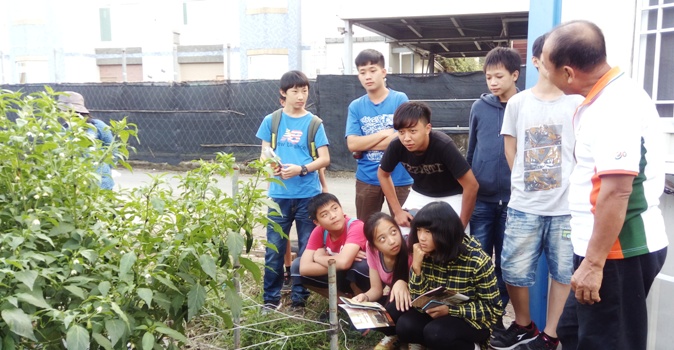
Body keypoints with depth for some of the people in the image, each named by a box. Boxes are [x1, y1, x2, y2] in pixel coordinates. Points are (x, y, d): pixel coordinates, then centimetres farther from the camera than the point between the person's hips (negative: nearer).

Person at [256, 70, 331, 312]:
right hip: (279, 195, 1)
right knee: (274, 249, 4)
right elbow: (264, 154, 9)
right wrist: (270, 165, -13)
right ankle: (271, 298, 19)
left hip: (308, 195, 0)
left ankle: (300, 297, 22)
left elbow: (325, 159, -1)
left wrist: (301, 169, -17)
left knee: (307, 249, 7)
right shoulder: (271, 121, 4)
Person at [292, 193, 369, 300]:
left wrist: (319, 257, -23)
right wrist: (336, 264, -31)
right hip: (339, 277, 5)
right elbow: (304, 268, -23)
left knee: (359, 265, -38)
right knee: (297, 266, -12)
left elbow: (344, 262, -42)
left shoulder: (356, 226, -28)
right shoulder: (319, 232, -13)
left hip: (365, 279, -5)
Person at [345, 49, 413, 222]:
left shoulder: (400, 99, -4)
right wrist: (385, 133, -13)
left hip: (399, 178, -2)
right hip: (366, 179, 3)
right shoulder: (355, 106, 3)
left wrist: (365, 144, -9)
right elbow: (352, 144, -7)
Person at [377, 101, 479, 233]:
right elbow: (383, 175, -4)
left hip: (450, 197, -3)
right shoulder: (396, 146, -24)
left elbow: (471, 185, -27)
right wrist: (397, 211, -7)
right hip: (420, 195, 3)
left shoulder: (443, 145, -34)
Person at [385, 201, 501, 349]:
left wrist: (450, 309, -27)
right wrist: (416, 266, -26)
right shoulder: (425, 253, -11)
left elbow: (493, 308, -15)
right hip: (437, 314, 4)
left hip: (473, 320, -4)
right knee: (405, 326, -21)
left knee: (435, 332, -30)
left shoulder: (477, 260, -22)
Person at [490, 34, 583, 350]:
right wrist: (526, 183, 6)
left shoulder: (578, 104, 0)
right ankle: (523, 325, 28)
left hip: (566, 205, -1)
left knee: (563, 271, 8)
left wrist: (571, 187, -2)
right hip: (524, 205, 1)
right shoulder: (518, 102, 4)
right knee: (514, 269, 5)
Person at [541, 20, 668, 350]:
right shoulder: (607, 98, 10)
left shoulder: (615, 106, -22)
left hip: (618, 252, -10)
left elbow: (617, 191, -28)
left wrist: (593, 263, -26)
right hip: (613, 247, 10)